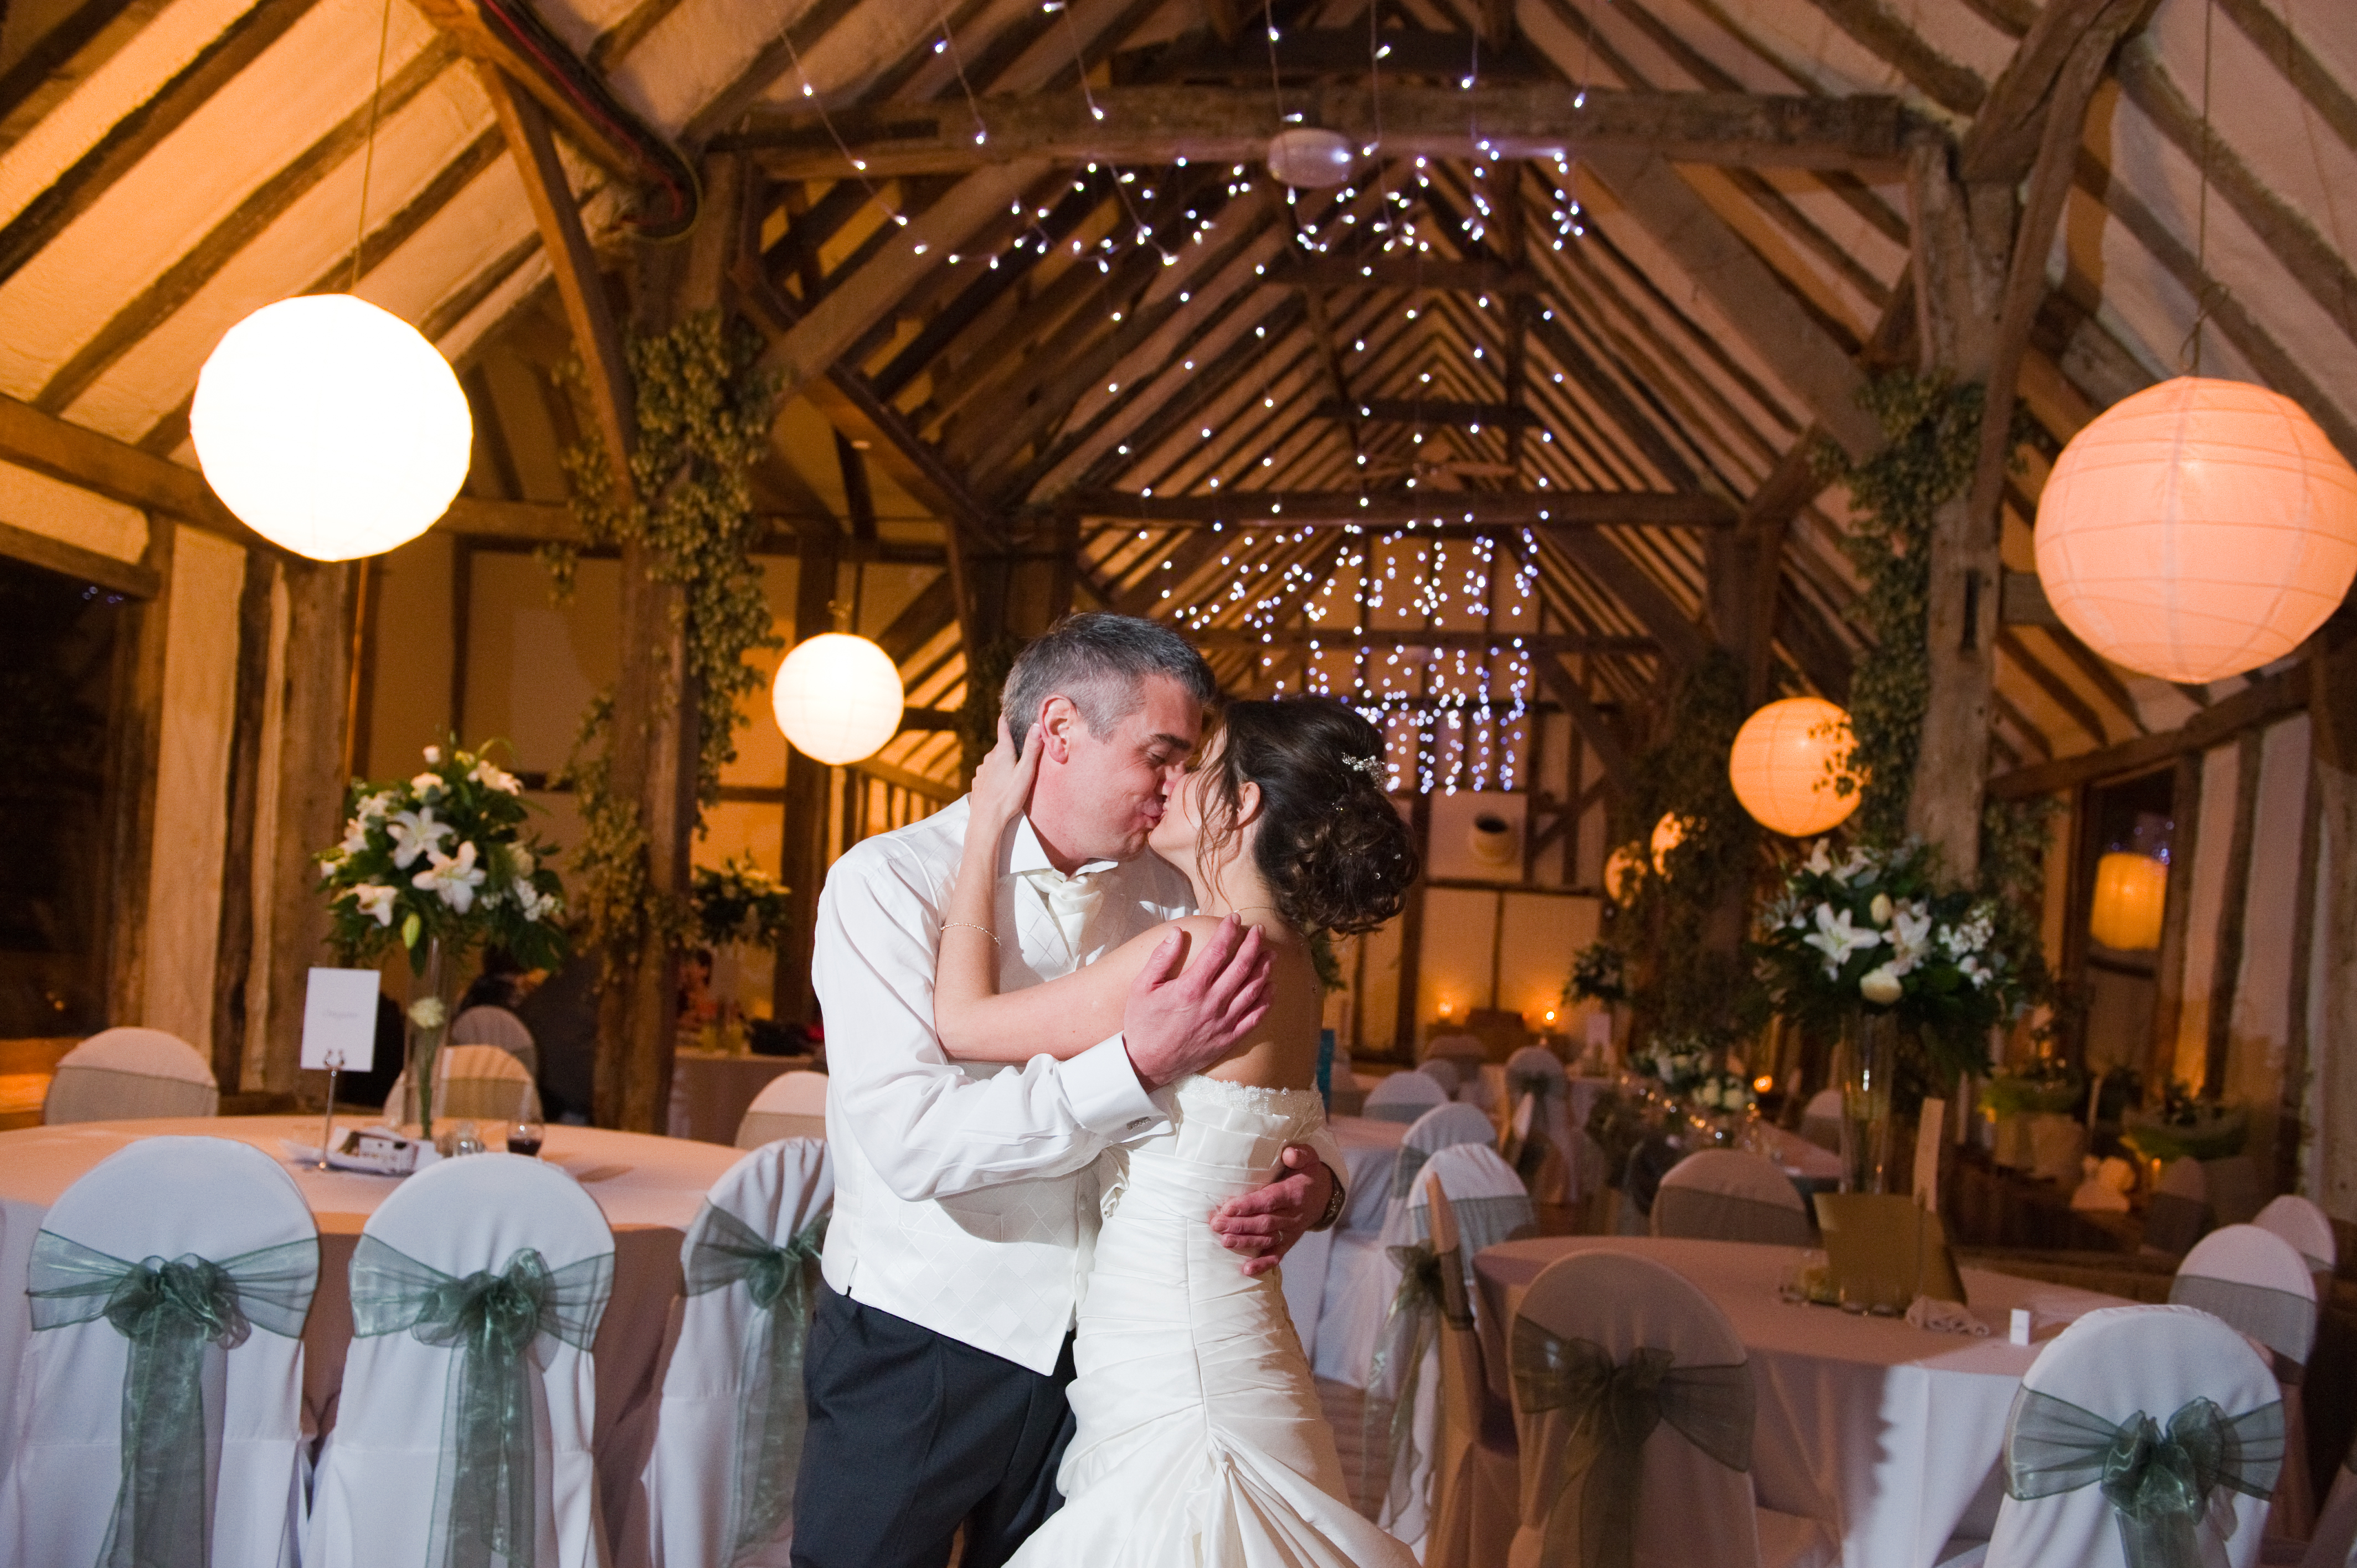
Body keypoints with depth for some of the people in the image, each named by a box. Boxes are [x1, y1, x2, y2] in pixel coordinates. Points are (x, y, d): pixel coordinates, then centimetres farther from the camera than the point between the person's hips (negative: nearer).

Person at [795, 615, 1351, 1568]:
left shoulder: (1166, 899, 2)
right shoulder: (891, 881, -14)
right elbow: (908, 1139, -26)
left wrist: (1314, 1178, -15)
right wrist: (1136, 1067, -32)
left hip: (1094, 1352, 5)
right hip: (917, 1351, -4)